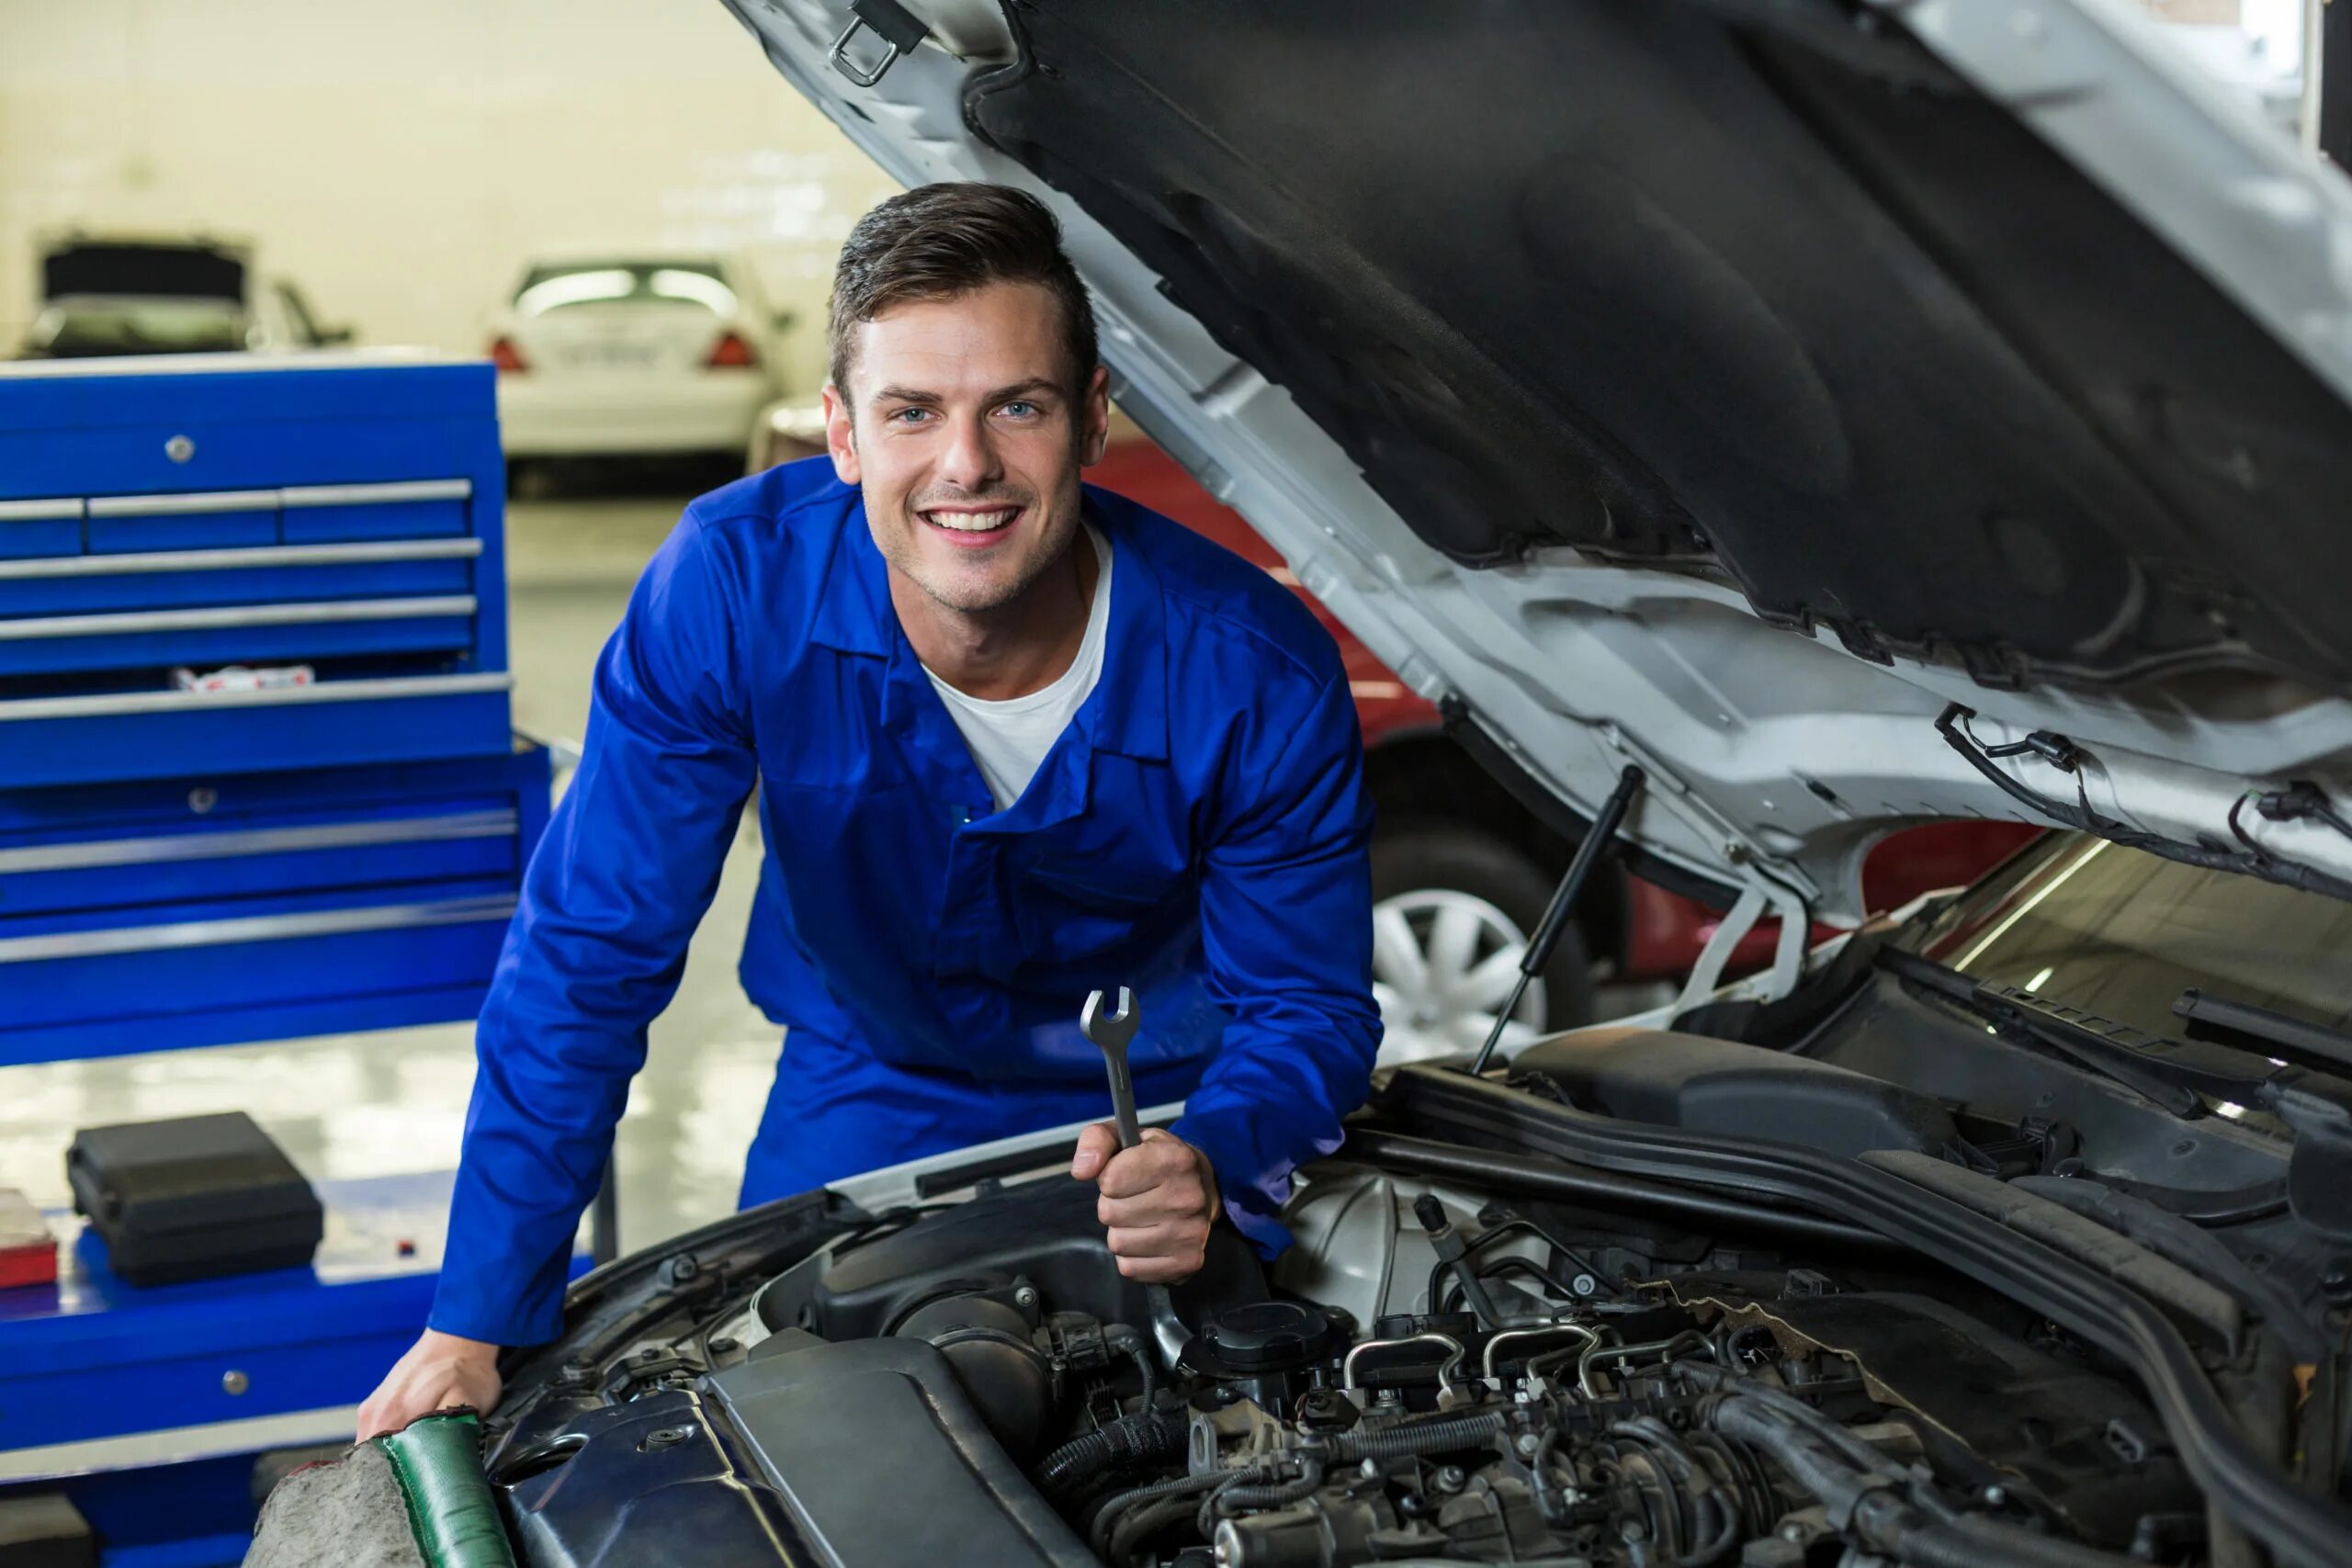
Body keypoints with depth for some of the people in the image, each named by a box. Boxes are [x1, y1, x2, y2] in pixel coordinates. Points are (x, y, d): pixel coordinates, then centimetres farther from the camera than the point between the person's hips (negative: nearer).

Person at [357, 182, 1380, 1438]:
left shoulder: (1260, 677, -29)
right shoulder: (730, 586, -28)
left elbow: (1311, 1007, -16)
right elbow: (590, 955, -22)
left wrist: (1210, 1169, -41)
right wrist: (479, 1321, -22)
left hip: (1160, 1104, 0)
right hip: (866, 1087, 1)